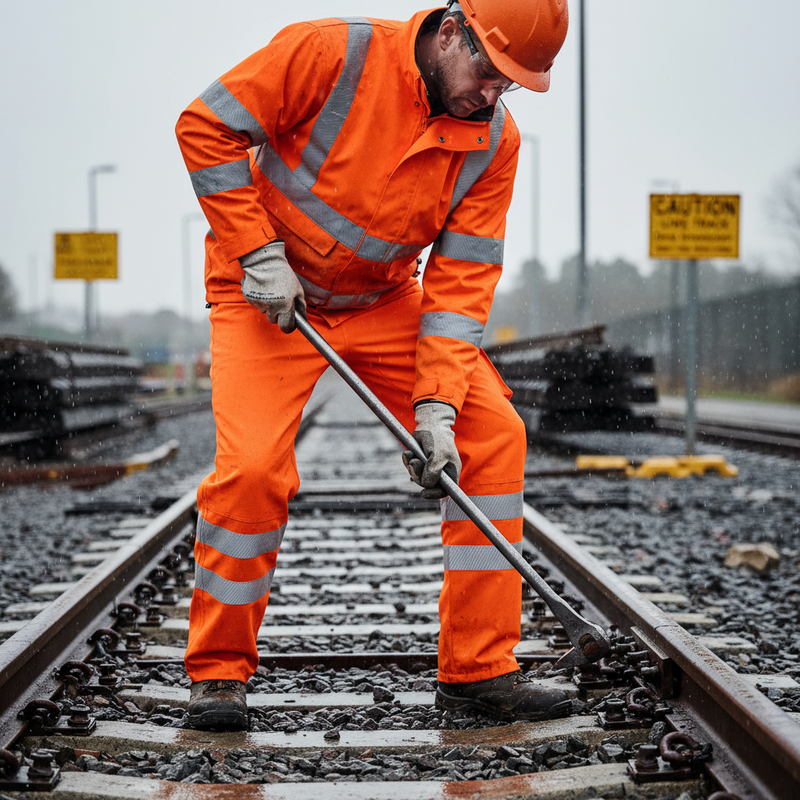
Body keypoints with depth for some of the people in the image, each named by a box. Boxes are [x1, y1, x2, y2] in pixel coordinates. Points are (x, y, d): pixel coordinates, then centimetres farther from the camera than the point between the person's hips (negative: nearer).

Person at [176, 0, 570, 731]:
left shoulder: (495, 139, -10)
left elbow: (462, 280, -11)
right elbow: (206, 126, -16)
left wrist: (436, 407, -20)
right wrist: (260, 253, -20)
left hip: (385, 303, 5)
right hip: (267, 294, -4)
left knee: (493, 433, -8)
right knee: (253, 467, -22)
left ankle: (480, 669, 0)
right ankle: (219, 672, 1)